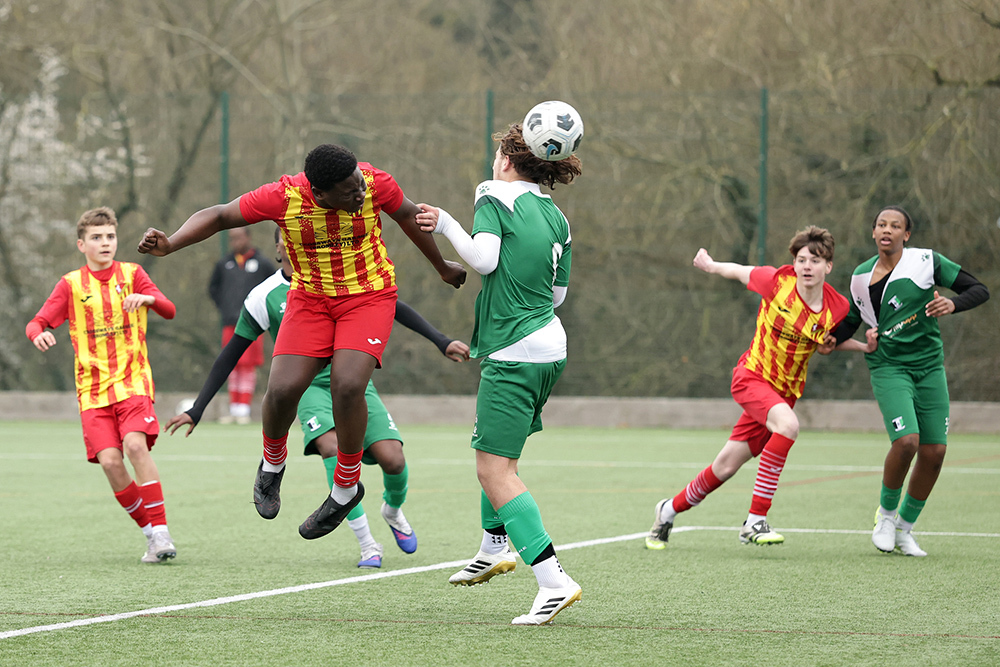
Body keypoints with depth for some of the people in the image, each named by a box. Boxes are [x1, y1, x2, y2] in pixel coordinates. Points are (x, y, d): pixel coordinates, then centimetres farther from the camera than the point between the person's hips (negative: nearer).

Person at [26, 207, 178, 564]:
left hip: (133, 381, -1)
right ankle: (150, 533, 1)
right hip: (93, 388, 1)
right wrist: (39, 334, -22)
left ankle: (161, 532, -21)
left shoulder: (131, 274, 6)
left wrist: (148, 298, -26)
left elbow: (169, 311, -3)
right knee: (110, 461, -14)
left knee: (135, 444, -25)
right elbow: (36, 323, 3)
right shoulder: (71, 284, 7)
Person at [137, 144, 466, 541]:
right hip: (310, 298, 1)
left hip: (369, 296, -1)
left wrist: (441, 266, 19)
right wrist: (169, 244, -27)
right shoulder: (284, 197, -22)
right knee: (283, 389, -14)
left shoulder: (375, 184, -19)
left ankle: (346, 487, 0)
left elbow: (408, 215, 3)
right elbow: (218, 216, -11)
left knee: (347, 386, -22)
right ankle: (272, 463, 20)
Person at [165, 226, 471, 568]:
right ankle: (367, 544, -24)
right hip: (310, 386, -2)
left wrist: (441, 341, 3)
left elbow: (394, 307, 10)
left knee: (392, 459, -16)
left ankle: (393, 510, 21)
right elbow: (229, 356, 7)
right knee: (333, 447, -32)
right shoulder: (263, 298, -1)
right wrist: (197, 410, 4)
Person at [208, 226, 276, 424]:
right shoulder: (223, 264, 11)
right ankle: (234, 409, 9)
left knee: (248, 365, -7)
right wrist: (223, 307, 12)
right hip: (230, 324, 3)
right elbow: (213, 288, 25)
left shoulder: (262, 263, 2)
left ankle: (244, 410, -4)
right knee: (233, 365, 4)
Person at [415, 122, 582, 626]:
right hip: (549, 348, 9)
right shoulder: (556, 218, 11)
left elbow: (484, 259, -20)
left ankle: (553, 580, -21)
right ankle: (494, 549, 41)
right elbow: (558, 293, 13)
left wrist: (445, 224, -6)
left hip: (512, 355, -8)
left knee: (494, 468, -10)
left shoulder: (495, 196, -7)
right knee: (497, 451, 28)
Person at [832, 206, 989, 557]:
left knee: (934, 450, -3)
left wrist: (952, 303, -21)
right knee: (906, 440, -23)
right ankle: (886, 512, 2)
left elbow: (980, 290, -1)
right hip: (888, 367, -1)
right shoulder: (861, 277, 5)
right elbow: (851, 323, 19)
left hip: (929, 366, 1)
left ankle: (904, 528, 17)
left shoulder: (926, 261, -3)